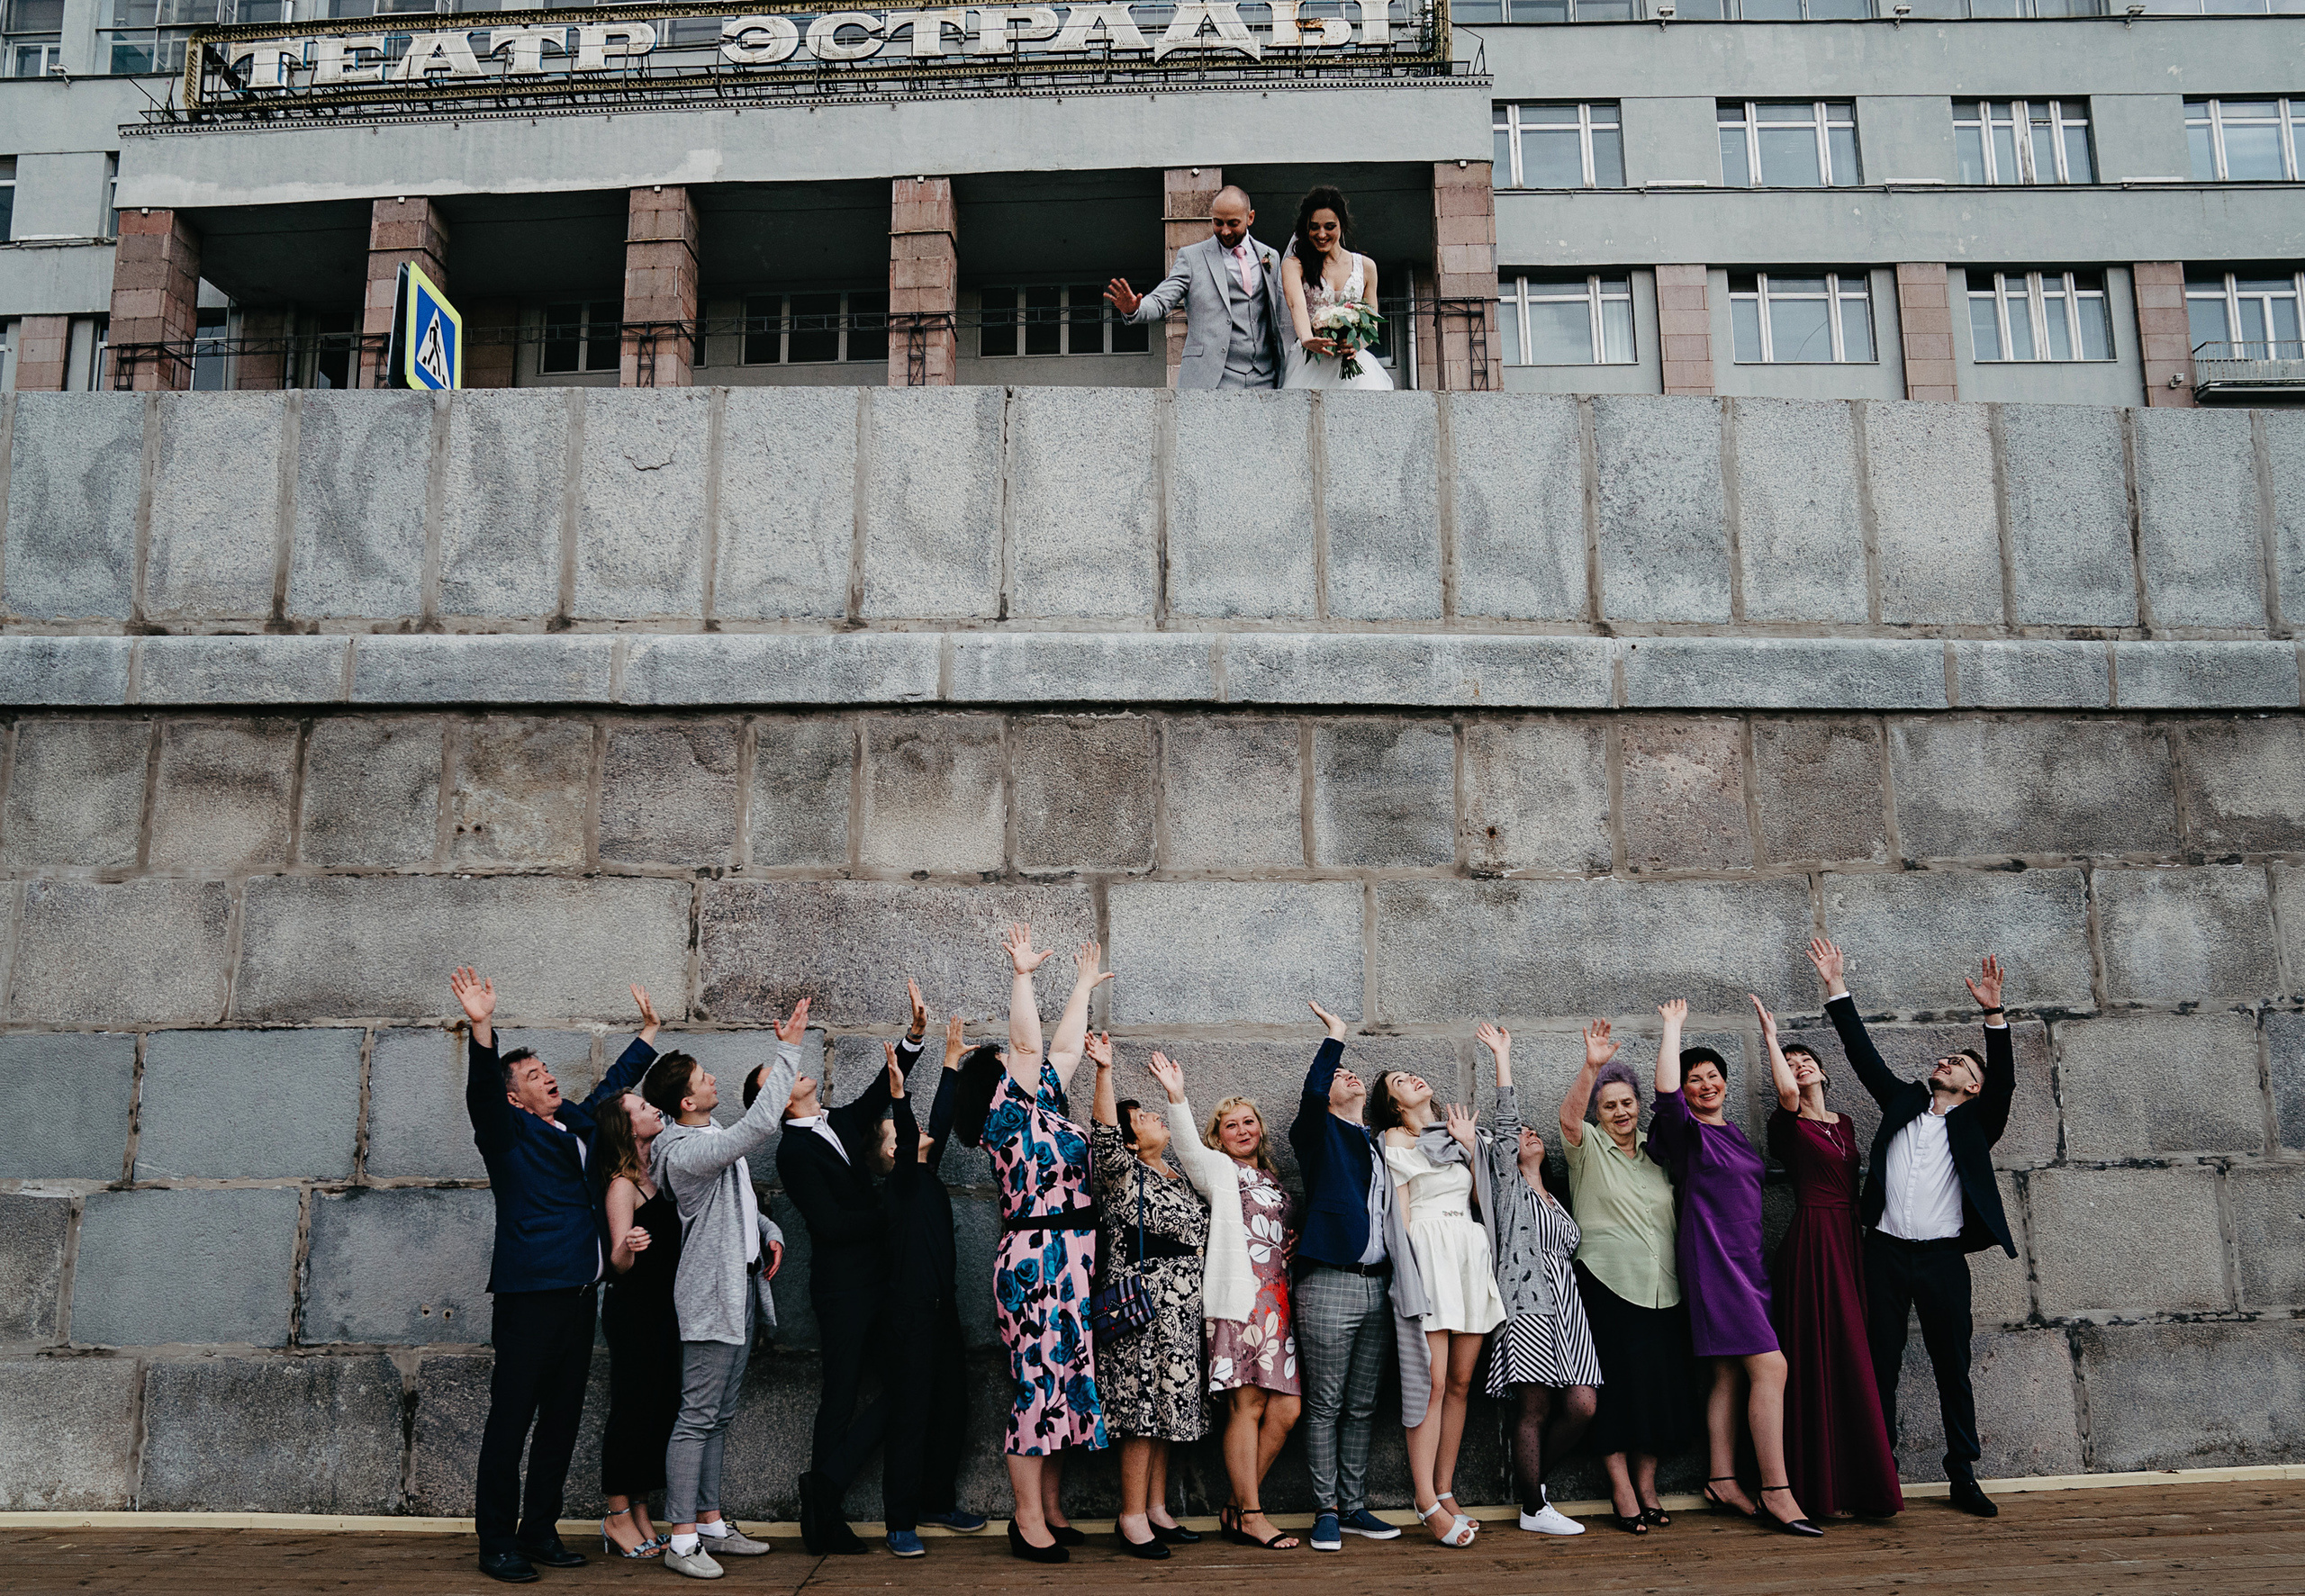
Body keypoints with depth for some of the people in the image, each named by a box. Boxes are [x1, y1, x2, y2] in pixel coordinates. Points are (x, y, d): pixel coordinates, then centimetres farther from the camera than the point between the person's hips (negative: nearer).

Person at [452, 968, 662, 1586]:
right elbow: (482, 1091, -20)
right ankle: (497, 1543, 5)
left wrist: (648, 1029, 41)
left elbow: (615, 1083, 35)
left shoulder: (578, 1122, 18)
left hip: (579, 1295, 7)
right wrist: (482, 1027, -35)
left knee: (562, 1418, 12)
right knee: (510, 1419, -3)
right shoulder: (508, 1131, 0)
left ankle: (540, 1532, 21)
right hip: (531, 1296, -7)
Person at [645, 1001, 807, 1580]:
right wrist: (788, 1050, -28)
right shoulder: (685, 1153, -21)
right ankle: (682, 1540, 1)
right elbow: (760, 1125, -32)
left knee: (720, 1415, 15)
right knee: (698, 1416, -5)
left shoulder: (713, 1138, 11)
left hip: (738, 1288, 10)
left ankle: (710, 1523, 24)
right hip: (710, 1295, -10)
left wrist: (768, 1231, 7)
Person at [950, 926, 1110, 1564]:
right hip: (1035, 1260, -9)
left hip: (1070, 1260, 9)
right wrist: (1022, 974, -16)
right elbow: (1027, 1042, -17)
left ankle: (1050, 1512, 20)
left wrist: (1085, 986, 32)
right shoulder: (1008, 1110, -7)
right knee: (1037, 1384, -5)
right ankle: (1028, 1525, 2)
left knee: (1064, 1381, 12)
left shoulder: (1042, 1104, 17)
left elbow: (1065, 1046, 26)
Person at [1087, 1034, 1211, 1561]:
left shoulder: (1179, 1174, 18)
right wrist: (1105, 1072, -34)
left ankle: (1156, 1507, 19)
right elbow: (1105, 1133, -24)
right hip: (1144, 1299, -8)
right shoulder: (1124, 1172, -5)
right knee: (1143, 1403, -7)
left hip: (1182, 1307, 8)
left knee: (1170, 1401, 10)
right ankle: (1132, 1517, 0)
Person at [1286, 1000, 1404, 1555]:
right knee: (1325, 1405, 0)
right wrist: (1334, 1036, -13)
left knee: (1362, 1407, 11)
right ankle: (1326, 1511, 8)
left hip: (1379, 1286, 6)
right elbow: (1310, 1093, -20)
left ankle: (1354, 1508, 19)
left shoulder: (1381, 1144, 20)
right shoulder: (1320, 1133, 2)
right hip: (1329, 1285, -6)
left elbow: (1396, 1212, 21)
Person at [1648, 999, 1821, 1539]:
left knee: (1731, 1373, 8)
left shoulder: (1734, 1133, 17)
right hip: (1714, 1259, -8)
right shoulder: (1686, 1131, -6)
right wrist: (1673, 1025, -16)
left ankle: (1723, 1481, 13)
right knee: (1770, 1366, -14)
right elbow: (1665, 1091, -24)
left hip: (1746, 1260, 8)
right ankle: (1777, 1493, -13)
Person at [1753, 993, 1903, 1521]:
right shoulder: (1789, 1124, -3)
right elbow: (1787, 1092, -25)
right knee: (1821, 1358, -6)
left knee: (1853, 1358, 5)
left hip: (1850, 1243, 6)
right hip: (1812, 1244, -6)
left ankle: (1860, 1483, 11)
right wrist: (1770, 1037, -12)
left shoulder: (1844, 1123, 18)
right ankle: (1825, 1490, -1)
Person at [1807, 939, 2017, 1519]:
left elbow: (2004, 1081, -8)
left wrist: (1993, 1014, -20)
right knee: (1879, 1365, 4)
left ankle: (1964, 1476, 15)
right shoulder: (1903, 1102, 14)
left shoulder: (1974, 1122, 7)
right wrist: (1838, 990, 7)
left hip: (1943, 1256, -2)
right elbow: (1865, 1056, 11)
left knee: (1952, 1367, 5)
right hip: (1886, 1252, 2)